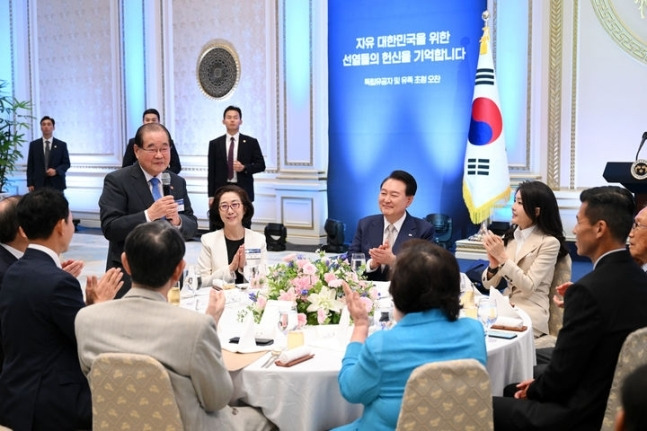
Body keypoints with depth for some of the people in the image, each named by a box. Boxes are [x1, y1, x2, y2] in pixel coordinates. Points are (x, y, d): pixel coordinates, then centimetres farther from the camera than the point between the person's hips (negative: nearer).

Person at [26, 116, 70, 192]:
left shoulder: (61, 145, 8)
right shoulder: (34, 145, 10)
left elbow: (66, 163, 7)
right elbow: (30, 165, 9)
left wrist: (56, 171, -13)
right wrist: (30, 184, 1)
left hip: (56, 185, 0)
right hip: (38, 185, 1)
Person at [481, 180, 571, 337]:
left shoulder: (549, 243, -7)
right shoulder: (508, 237, 10)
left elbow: (529, 286, -15)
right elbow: (489, 285, 6)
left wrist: (503, 258, -20)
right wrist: (494, 265, -14)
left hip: (530, 314, -5)